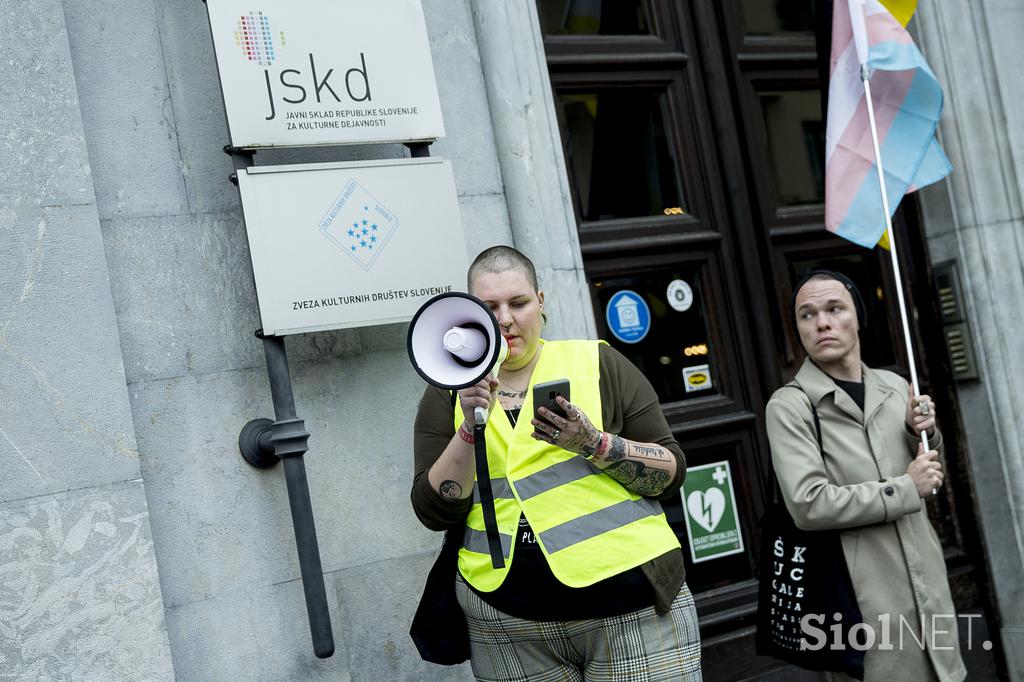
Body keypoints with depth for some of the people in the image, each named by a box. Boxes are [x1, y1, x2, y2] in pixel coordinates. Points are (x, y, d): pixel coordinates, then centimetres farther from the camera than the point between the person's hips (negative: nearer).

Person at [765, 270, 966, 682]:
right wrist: (905, 489, -13)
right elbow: (808, 505, -22)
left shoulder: (895, 387, 9)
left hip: (928, 588, 6)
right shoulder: (789, 405, -10)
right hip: (864, 605, -6)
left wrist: (923, 434, 0)